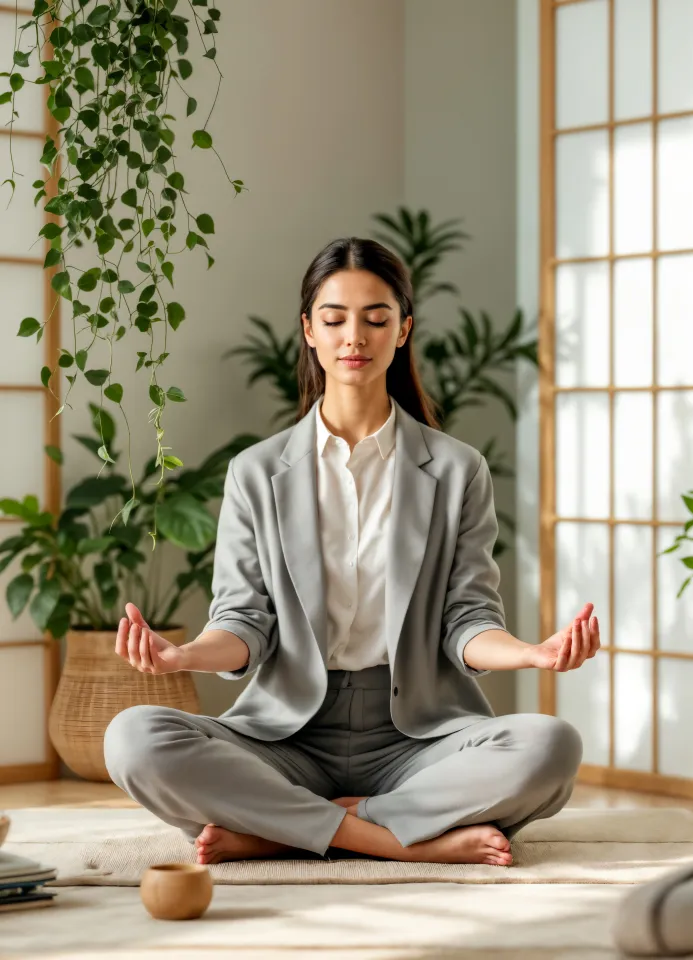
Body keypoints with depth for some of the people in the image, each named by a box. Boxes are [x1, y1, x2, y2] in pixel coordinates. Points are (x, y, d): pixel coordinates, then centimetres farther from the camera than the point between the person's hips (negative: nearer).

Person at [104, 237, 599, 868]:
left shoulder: (457, 470, 8)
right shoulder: (257, 473, 9)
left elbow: (467, 620, 3)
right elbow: (246, 623, 4)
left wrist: (534, 653, -20)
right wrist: (187, 655, -20)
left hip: (417, 737, 0)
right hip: (290, 737, 0)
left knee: (550, 747, -32)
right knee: (135, 739, -28)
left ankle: (271, 831, -21)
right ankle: (416, 840, -25)